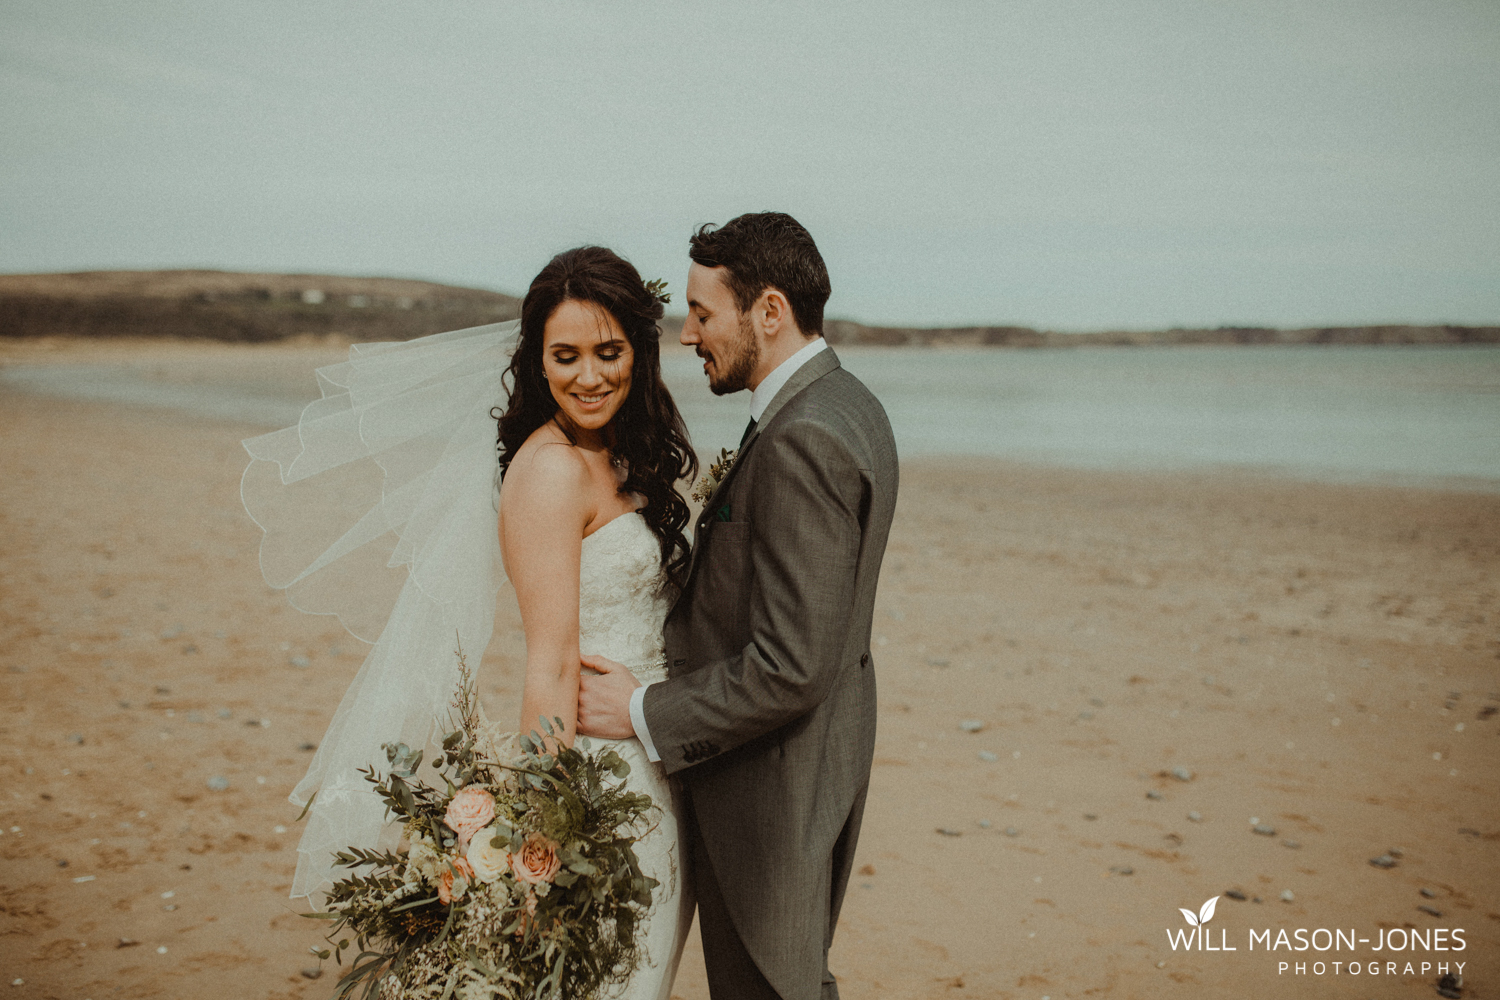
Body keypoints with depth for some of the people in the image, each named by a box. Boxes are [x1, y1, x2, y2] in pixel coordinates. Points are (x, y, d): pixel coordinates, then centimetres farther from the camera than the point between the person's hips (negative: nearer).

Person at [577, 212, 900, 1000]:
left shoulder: (801, 442, -26)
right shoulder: (845, 405, 6)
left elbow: (789, 670, -28)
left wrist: (642, 712, -18)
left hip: (769, 782, -10)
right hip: (817, 762, 10)